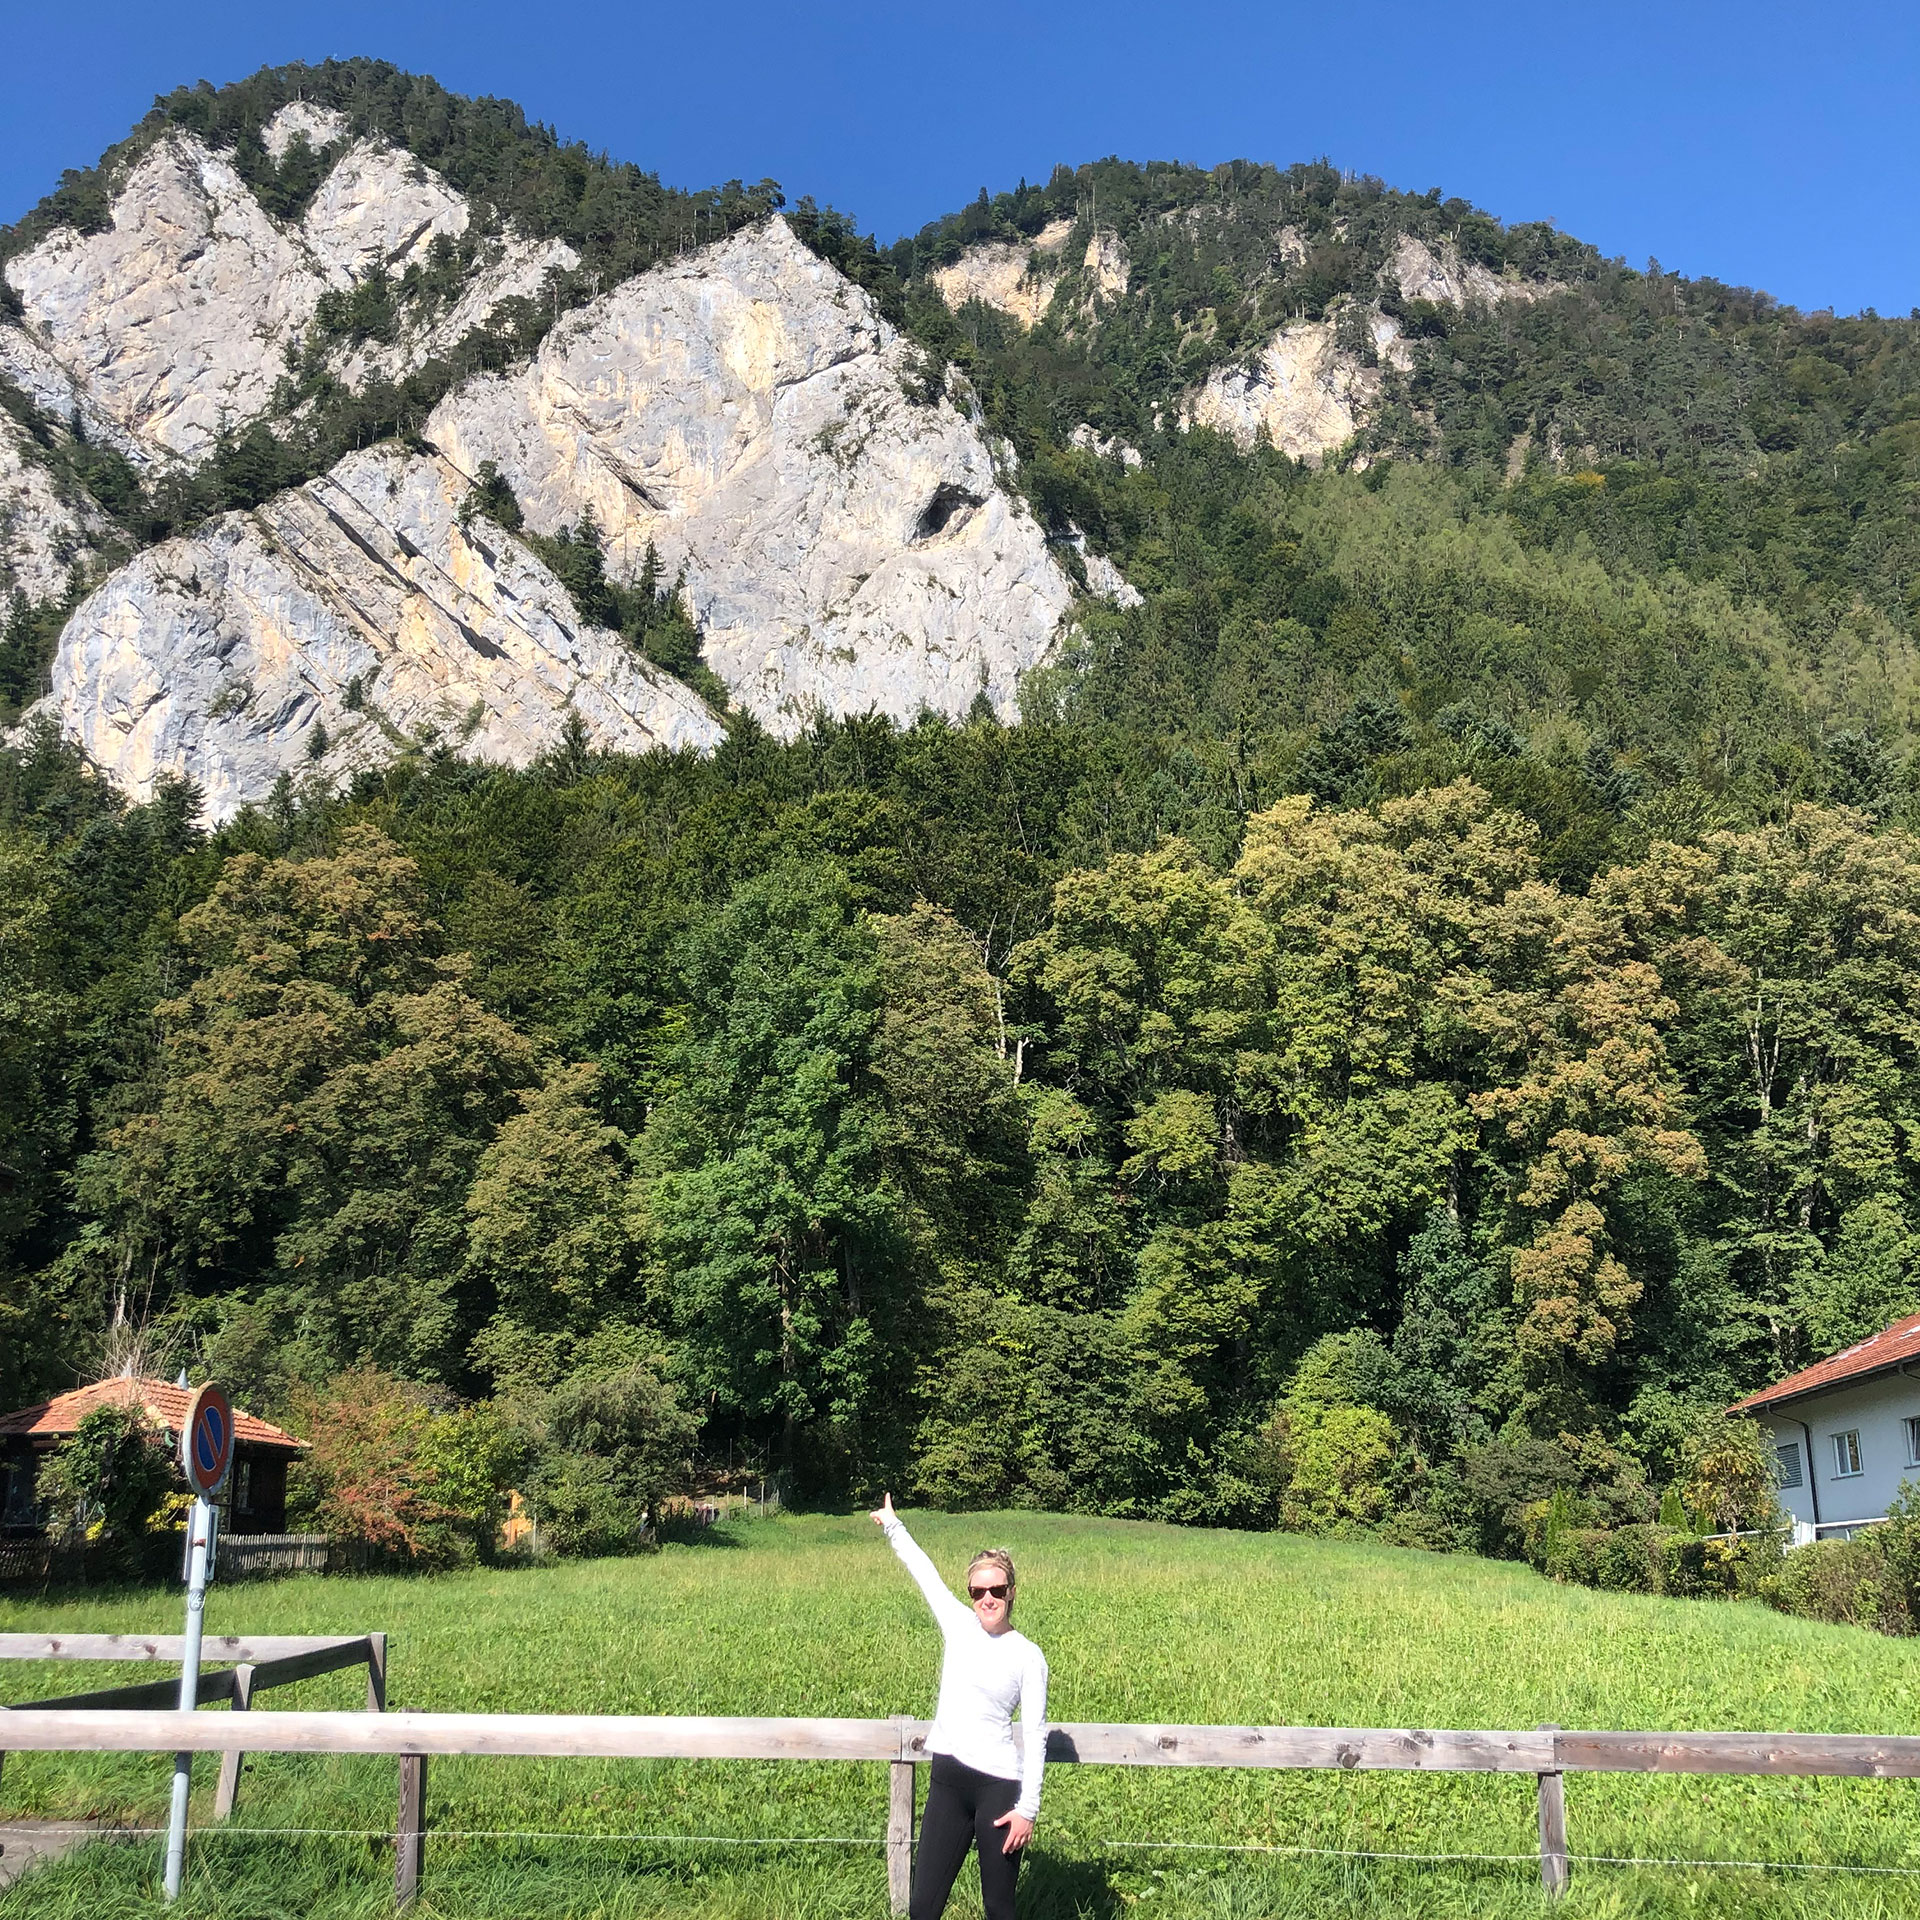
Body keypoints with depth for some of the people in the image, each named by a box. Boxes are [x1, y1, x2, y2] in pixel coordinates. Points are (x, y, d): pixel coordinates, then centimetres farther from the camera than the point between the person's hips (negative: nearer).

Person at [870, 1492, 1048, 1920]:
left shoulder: (1028, 1656, -4)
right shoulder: (958, 1626, 6)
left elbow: (1035, 1735, -5)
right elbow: (924, 1572, 19)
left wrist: (1028, 1807, -10)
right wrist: (892, 1526, 31)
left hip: (998, 1786, -4)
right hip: (947, 1780, 4)